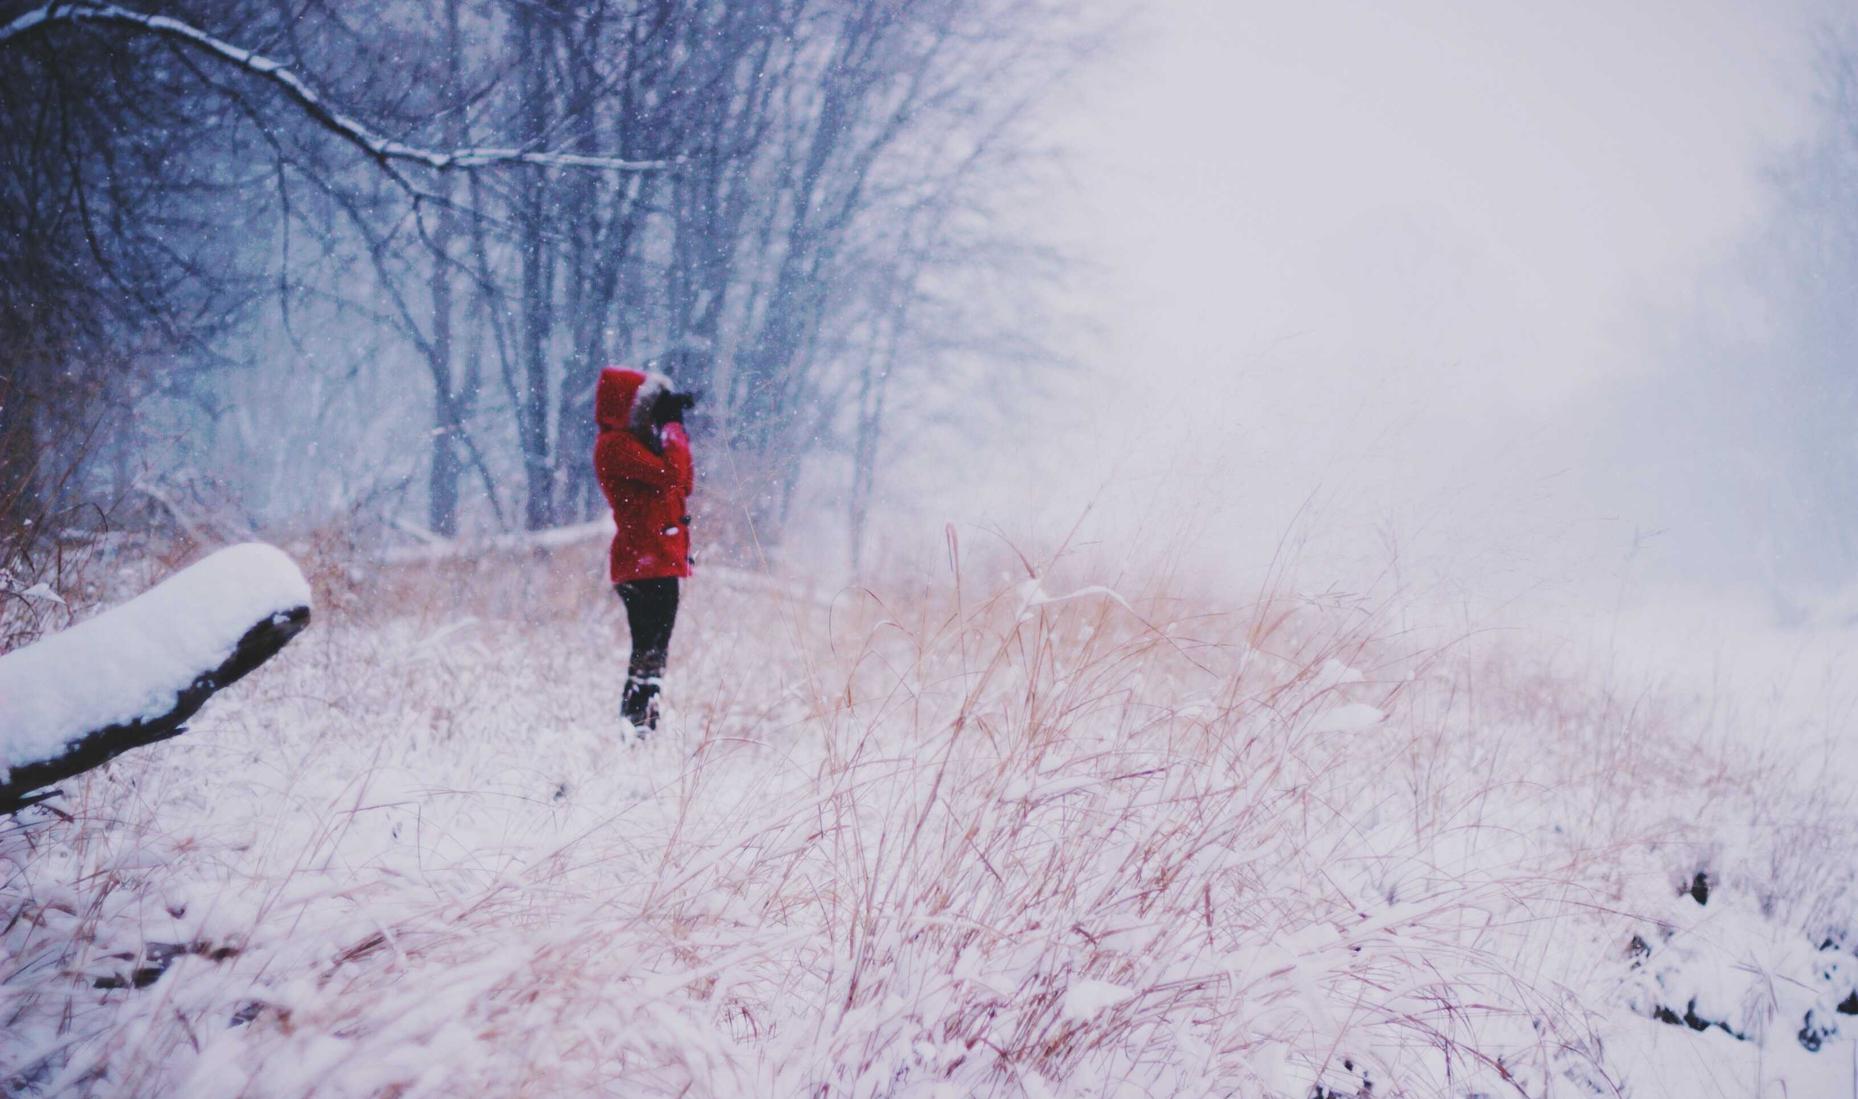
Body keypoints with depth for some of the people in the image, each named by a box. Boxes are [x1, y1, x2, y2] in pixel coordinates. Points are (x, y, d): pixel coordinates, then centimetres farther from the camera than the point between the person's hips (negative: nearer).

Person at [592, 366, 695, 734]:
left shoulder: (635, 441, 22)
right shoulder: (616, 444, -10)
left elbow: (683, 483, 19)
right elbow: (669, 475, -21)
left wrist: (676, 428, 12)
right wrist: (673, 427, -8)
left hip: (660, 560, 10)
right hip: (645, 561, -10)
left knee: (652, 649, 12)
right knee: (651, 650, -13)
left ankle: (640, 722, 17)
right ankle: (635, 721, -14)